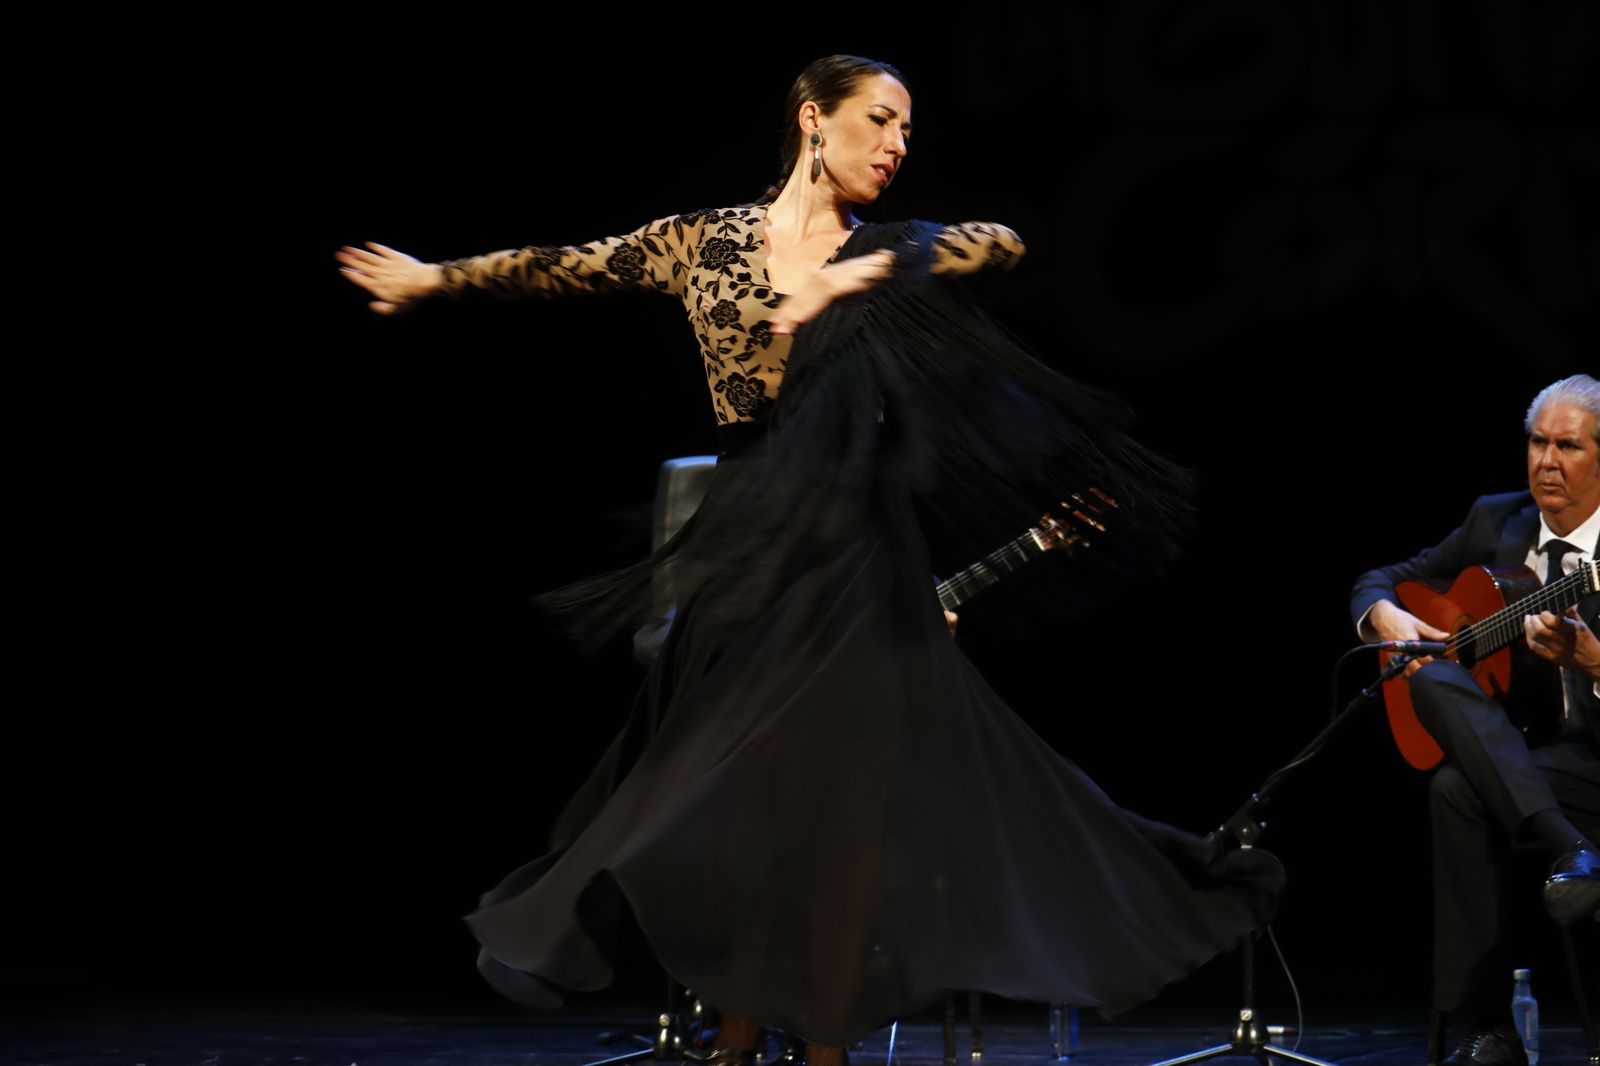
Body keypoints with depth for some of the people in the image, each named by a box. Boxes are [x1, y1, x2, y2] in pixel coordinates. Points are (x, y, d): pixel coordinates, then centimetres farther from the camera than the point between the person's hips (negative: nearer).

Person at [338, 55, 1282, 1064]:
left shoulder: (887, 253, 5)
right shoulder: (705, 239, 6)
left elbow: (1004, 242, -9)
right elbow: (569, 266, 8)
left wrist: (866, 273, -20)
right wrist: (435, 276, 8)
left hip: (851, 545, -1)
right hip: (742, 542, 1)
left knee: (843, 789, -2)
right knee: (728, 791, 5)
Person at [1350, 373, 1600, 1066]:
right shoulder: (1496, 522, 11)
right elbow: (1378, 582, 18)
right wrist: (1386, 617, -4)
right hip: (1504, 753, 5)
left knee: (1460, 789, -33)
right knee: (1430, 678, -27)